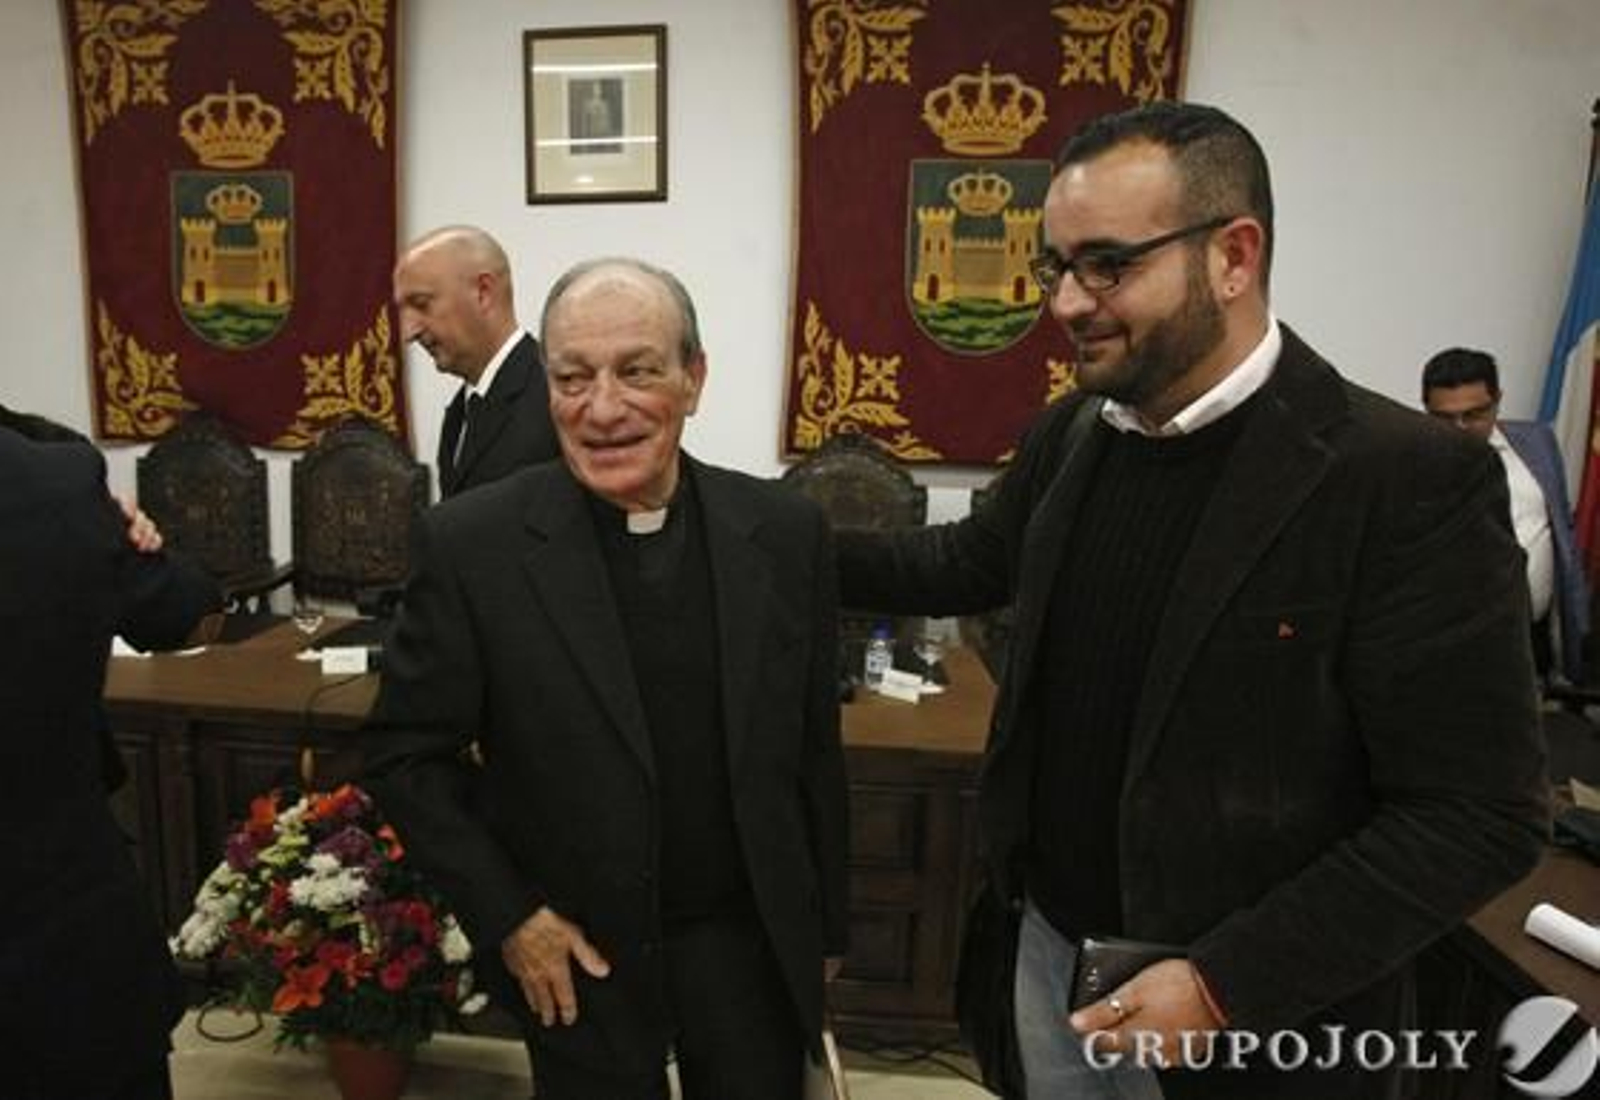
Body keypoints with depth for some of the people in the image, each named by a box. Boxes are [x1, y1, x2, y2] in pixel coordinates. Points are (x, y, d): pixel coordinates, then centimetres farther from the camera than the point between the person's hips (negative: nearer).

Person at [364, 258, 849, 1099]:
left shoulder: (785, 532, -9)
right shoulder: (472, 545, -15)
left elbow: (813, 747, 0)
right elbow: (407, 756, -5)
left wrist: (824, 925, 8)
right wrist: (506, 916, -9)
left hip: (753, 937, 2)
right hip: (576, 951, -1)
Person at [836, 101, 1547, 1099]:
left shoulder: (1411, 481, -20)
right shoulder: (1073, 434, -2)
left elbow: (1477, 815, -18)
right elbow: (971, 563, 15)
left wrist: (1229, 985, -21)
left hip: (1258, 1015, -5)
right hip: (1052, 945, 6)